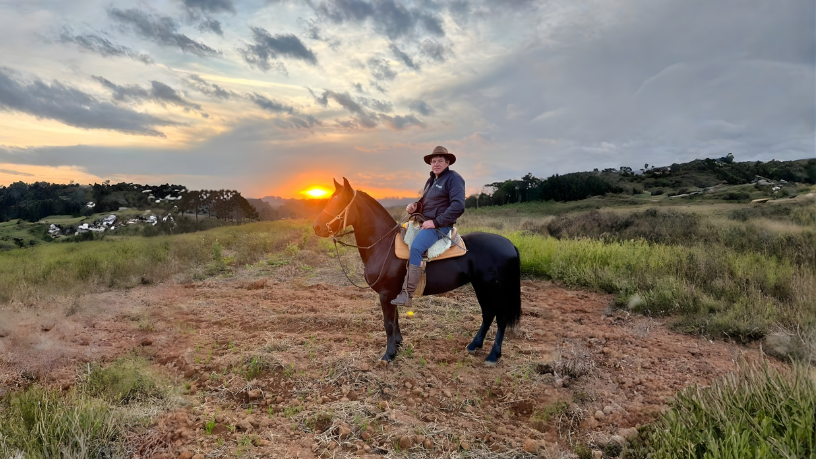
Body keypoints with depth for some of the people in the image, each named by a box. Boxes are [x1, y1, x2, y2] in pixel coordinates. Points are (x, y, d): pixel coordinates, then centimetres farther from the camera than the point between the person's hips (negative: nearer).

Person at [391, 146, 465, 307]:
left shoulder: (454, 178, -9)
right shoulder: (431, 180, 18)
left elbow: (458, 206, -20)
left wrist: (436, 222, -22)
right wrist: (415, 206, 3)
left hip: (440, 225, -10)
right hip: (424, 221, 10)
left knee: (415, 247, -30)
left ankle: (408, 295, -28)